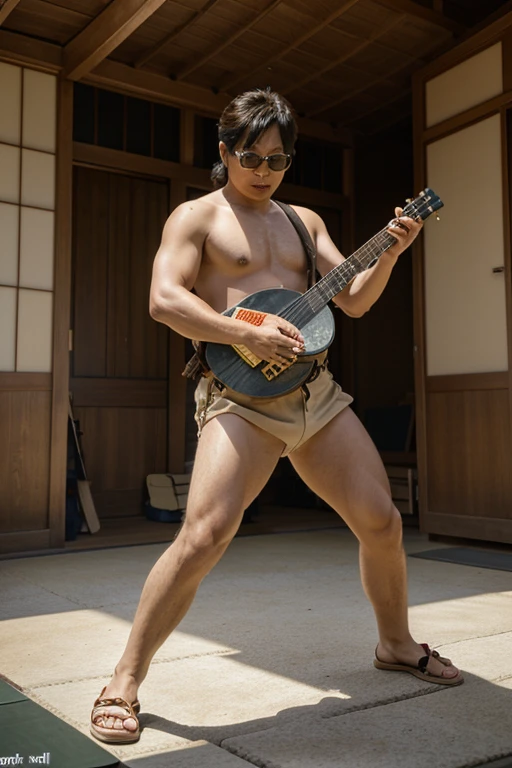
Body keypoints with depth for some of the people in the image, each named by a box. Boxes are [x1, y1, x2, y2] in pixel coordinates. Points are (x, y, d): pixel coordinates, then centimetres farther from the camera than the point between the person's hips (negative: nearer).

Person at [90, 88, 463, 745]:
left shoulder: (303, 220, 20)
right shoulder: (197, 216, 4)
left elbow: (354, 300, 15)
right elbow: (164, 299, -11)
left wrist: (390, 252, -2)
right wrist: (249, 335, -21)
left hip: (317, 394, 6)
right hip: (241, 397, -6)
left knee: (381, 522, 8)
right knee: (204, 536, -21)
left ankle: (396, 644, 33)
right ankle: (124, 684, -3)